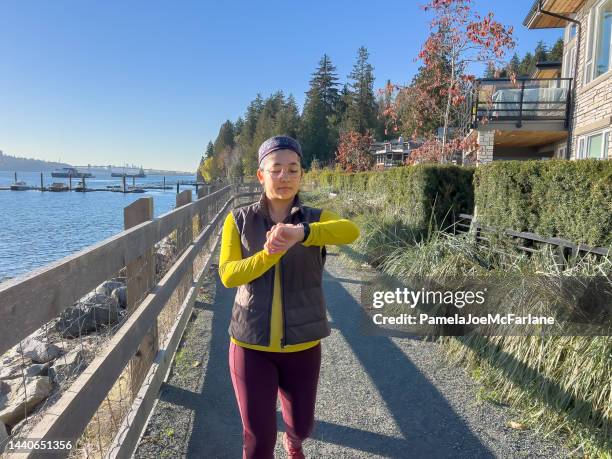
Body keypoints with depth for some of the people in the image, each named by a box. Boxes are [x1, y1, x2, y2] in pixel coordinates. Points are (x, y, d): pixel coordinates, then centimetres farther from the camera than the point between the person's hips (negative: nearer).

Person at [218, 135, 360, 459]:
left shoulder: (315, 219, -6)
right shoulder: (239, 220, -4)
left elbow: (350, 231, -27)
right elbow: (228, 275, -14)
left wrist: (300, 234, -45)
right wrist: (269, 254, -31)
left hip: (302, 344, 1)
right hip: (251, 343, -1)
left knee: (302, 424, 21)